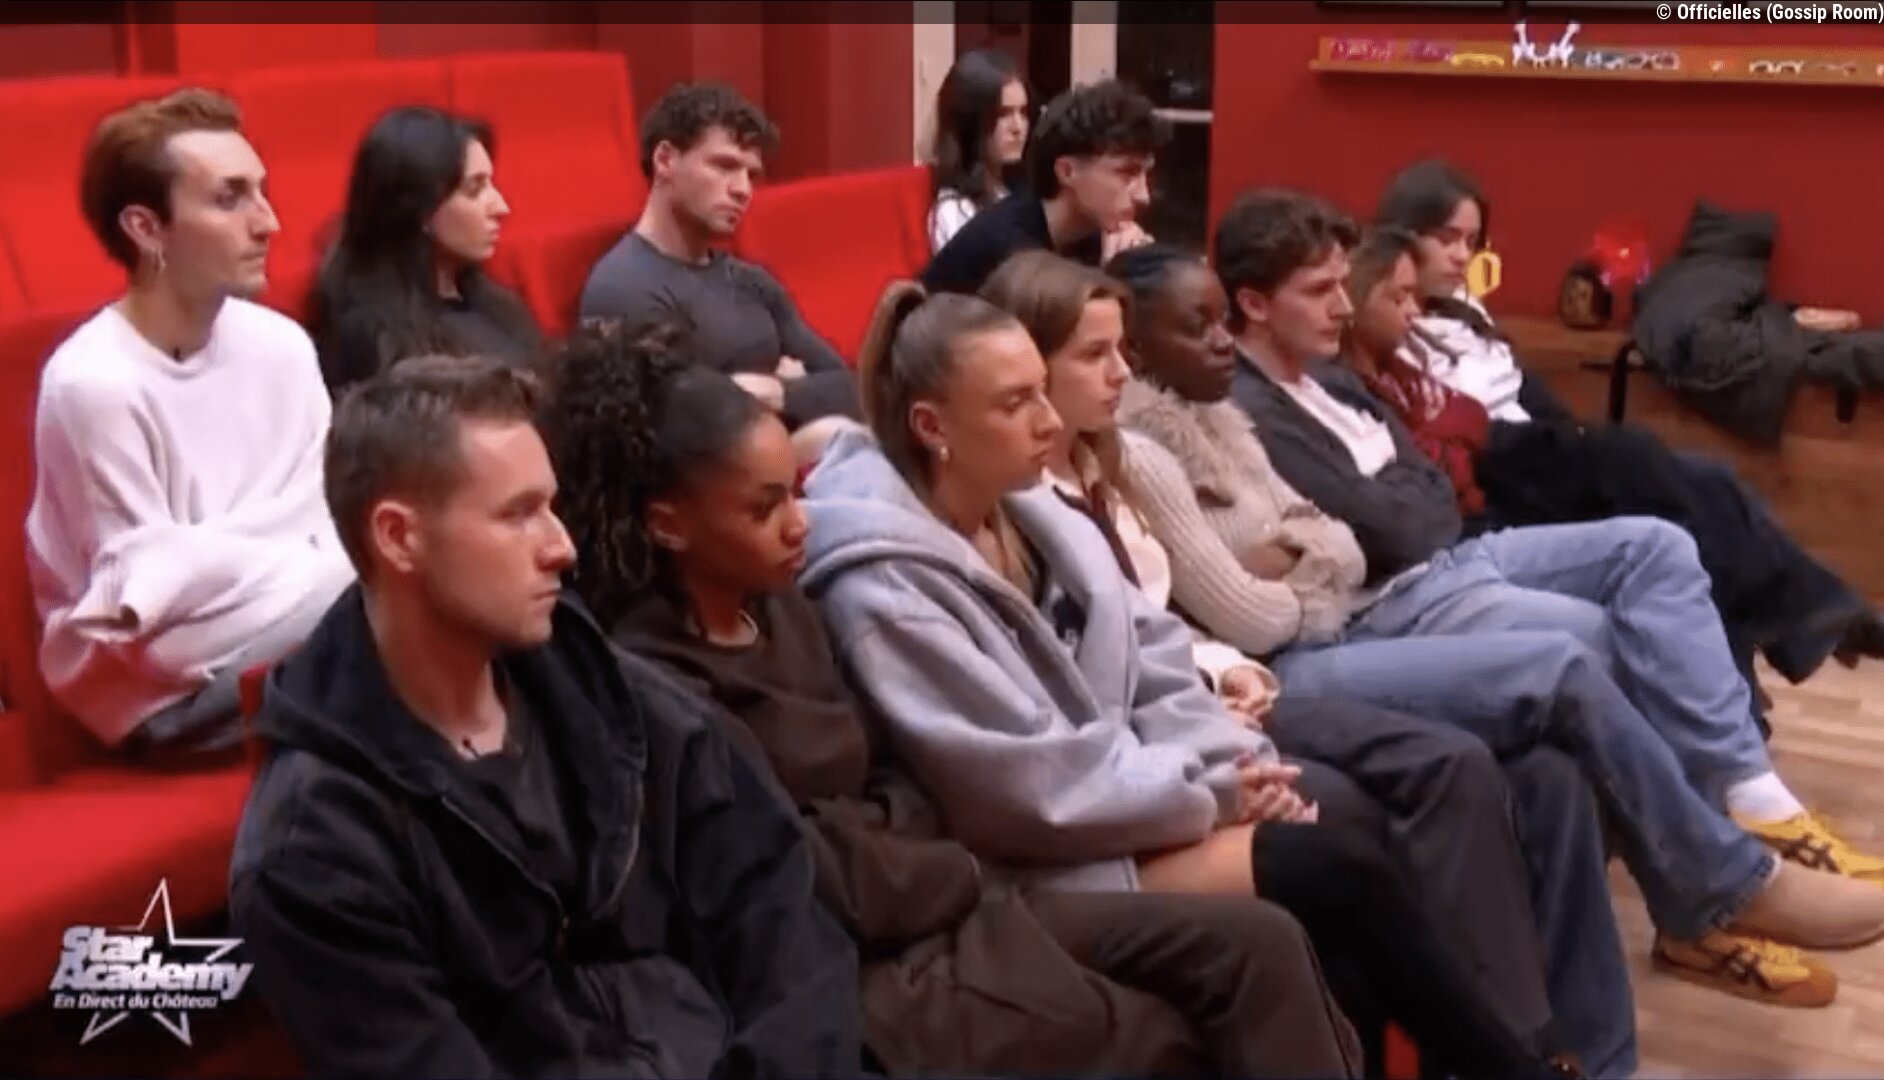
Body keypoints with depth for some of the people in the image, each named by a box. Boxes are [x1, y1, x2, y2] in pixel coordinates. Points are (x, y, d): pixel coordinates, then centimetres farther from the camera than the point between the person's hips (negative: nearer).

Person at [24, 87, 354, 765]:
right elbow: (151, 595, -15)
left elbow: (329, 526, 0)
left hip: (285, 622, 6)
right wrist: (342, 581, -15)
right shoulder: (92, 383, -17)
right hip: (160, 692, -6)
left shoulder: (281, 345, 0)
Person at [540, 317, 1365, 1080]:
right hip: (861, 964, -8)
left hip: (934, 905, 8)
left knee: (1261, 946, -2)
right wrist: (962, 869, -4)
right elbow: (817, 885, -19)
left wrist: (893, 848, -7)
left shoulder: (780, 609, 10)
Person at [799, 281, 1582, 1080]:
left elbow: (1151, 657, 8)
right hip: (1047, 865, -8)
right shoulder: (884, 591, -20)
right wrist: (1211, 792, -15)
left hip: (1113, 795, 8)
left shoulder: (1029, 512, 6)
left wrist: (1237, 762, -9)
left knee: (1338, 805, -13)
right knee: (1337, 863, -16)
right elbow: (1030, 789, -22)